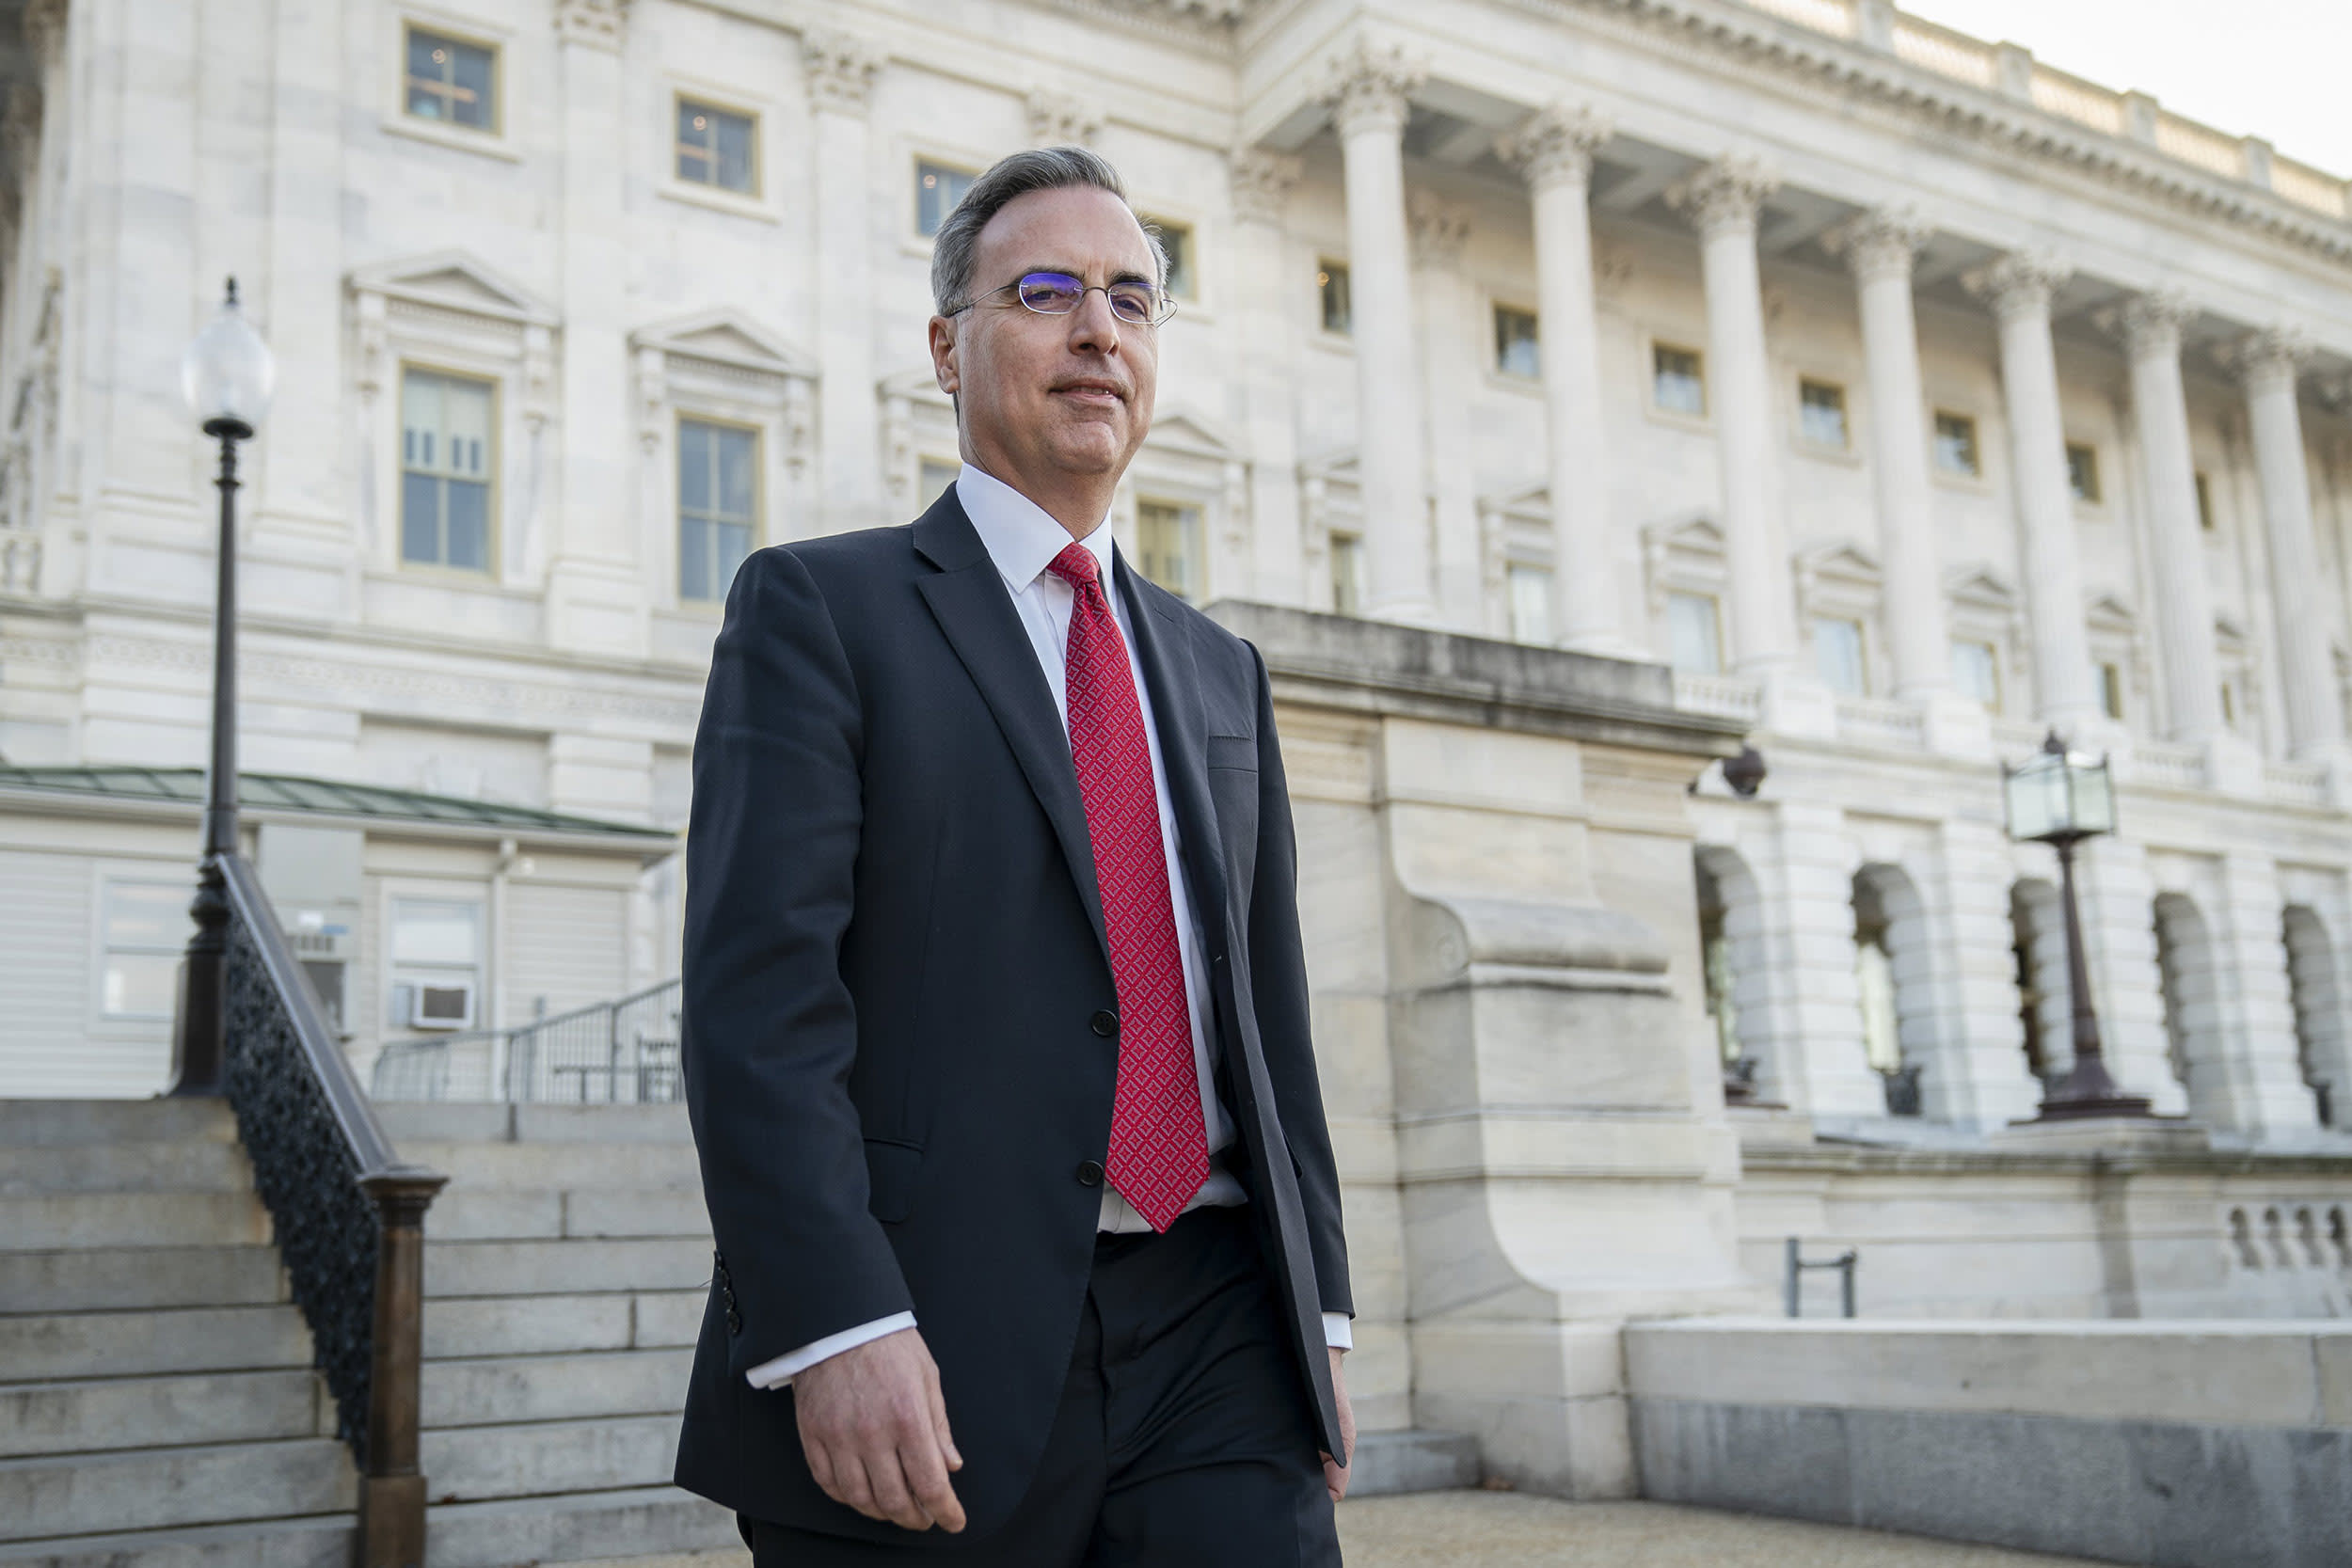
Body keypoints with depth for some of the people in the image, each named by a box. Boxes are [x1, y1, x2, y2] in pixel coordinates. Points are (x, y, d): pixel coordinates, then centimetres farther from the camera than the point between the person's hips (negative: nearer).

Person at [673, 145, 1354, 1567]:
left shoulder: (1219, 673, 19)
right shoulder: (819, 608, 1)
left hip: (1216, 1340, 4)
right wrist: (837, 1325, -19)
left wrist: (1318, 1315, 12)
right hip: (935, 1359, -4)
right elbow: (757, 987, -10)